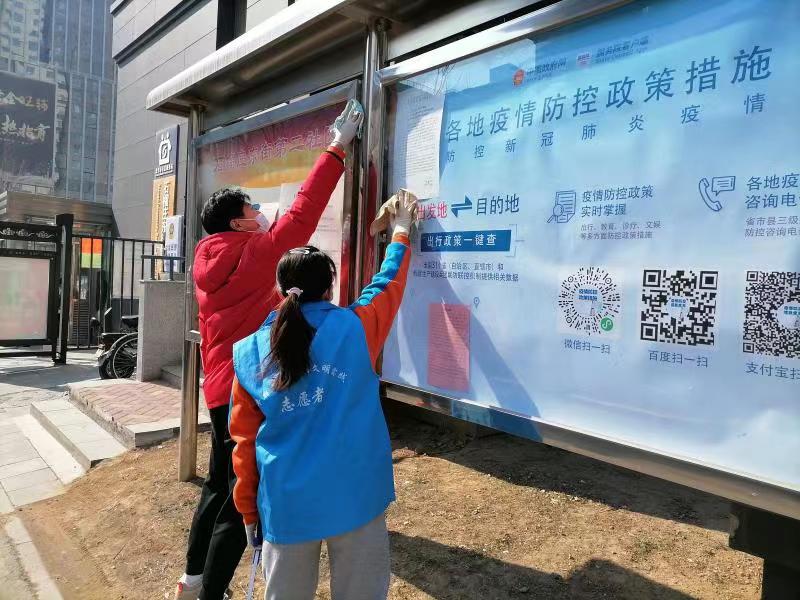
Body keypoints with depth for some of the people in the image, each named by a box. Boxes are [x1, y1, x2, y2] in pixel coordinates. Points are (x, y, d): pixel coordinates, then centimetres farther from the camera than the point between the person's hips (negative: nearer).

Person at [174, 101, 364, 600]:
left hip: (222, 387, 9)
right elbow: (302, 215, -15)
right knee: (241, 501, 2)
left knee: (220, 488, 23)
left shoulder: (210, 263, 9)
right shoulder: (253, 252, -14)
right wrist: (337, 150, -10)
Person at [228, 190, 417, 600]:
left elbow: (243, 439, 4)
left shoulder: (249, 352, 0)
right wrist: (401, 232, 27)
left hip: (285, 502, 2)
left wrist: (248, 509, 14)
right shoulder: (356, 329, -6)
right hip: (353, 496, -1)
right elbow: (388, 283, 12)